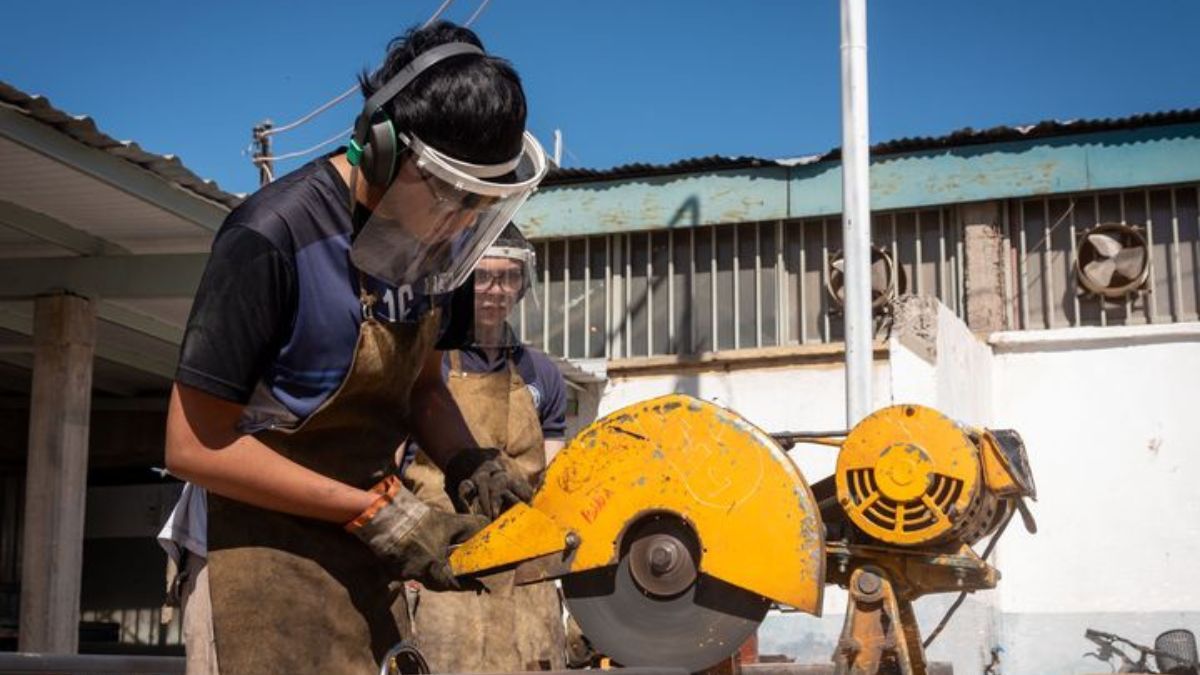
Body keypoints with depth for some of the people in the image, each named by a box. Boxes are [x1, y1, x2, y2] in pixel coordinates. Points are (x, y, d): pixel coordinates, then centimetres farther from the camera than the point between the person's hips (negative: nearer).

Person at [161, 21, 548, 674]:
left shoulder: (437, 233, 0)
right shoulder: (274, 238, -22)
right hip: (278, 565, -7)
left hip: (370, 561, 7)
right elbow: (196, 445, -19)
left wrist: (468, 466, -8)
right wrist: (380, 514, -19)